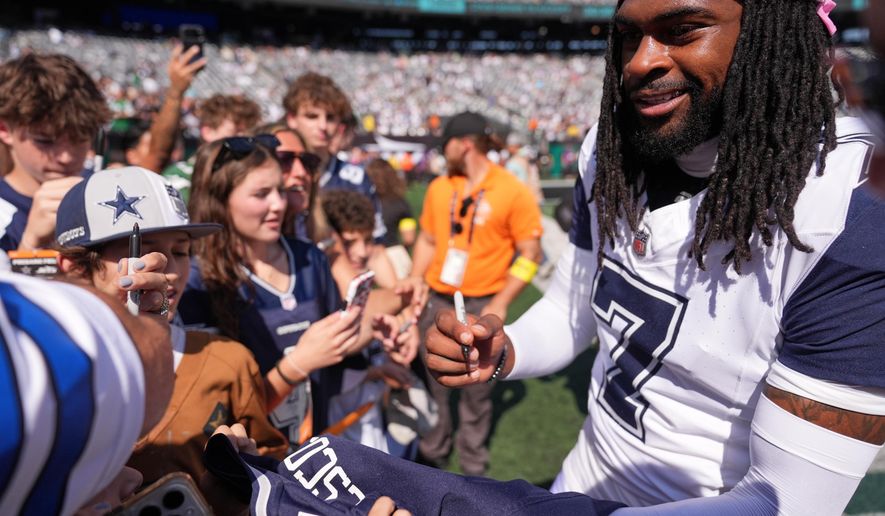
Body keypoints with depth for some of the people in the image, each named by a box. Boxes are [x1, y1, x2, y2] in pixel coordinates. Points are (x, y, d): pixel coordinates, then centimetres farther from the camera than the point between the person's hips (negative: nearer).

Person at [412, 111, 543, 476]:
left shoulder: (513, 192, -9)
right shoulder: (439, 187, 7)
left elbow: (530, 254, -9)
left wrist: (501, 302, -17)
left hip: (482, 305, -4)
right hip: (436, 301, 4)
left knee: (476, 388, 7)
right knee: (432, 381, 12)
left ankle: (472, 463, 25)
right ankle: (431, 452, 30)